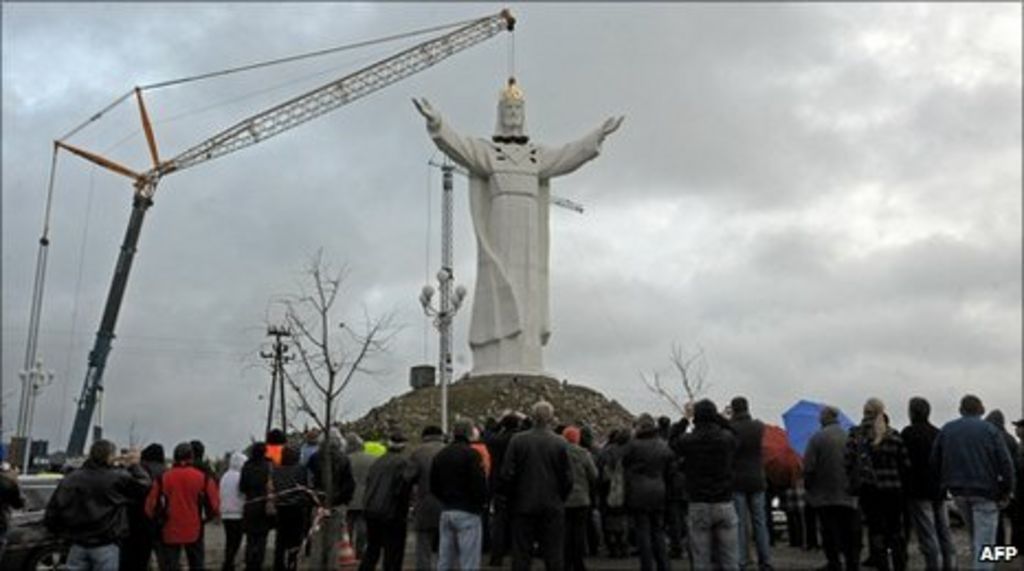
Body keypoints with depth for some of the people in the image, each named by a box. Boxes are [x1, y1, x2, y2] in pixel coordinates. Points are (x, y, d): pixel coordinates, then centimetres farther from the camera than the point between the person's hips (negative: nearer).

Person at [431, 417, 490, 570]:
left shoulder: (440, 455, 11)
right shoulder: (471, 454, -12)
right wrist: (482, 502, 0)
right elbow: (479, 483, -17)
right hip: (467, 512, -7)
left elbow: (434, 485, 15)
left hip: (446, 511, 7)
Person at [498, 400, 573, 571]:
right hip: (552, 507, 0)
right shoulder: (560, 444, -7)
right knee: (553, 555, 8)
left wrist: (511, 497, 9)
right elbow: (567, 478, -4)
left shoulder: (517, 440, -7)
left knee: (521, 553, 8)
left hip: (523, 506, 0)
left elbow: (506, 475, -6)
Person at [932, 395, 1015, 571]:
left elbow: (934, 462, 6)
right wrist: (1006, 491, 0)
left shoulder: (946, 429, 7)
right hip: (985, 491, -4)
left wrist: (946, 483, 14)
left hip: (958, 491, 4)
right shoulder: (989, 430, -4)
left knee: (975, 534, 22)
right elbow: (1005, 463, -9)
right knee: (984, 539, -1)